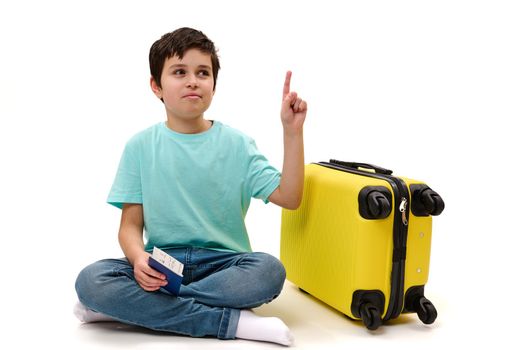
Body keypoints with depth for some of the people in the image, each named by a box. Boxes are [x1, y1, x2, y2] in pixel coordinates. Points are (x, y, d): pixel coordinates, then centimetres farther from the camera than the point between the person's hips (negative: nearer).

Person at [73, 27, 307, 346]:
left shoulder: (237, 144, 3)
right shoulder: (140, 147, 4)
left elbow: (289, 197, -6)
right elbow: (130, 225, 2)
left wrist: (293, 131, -15)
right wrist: (139, 258, -20)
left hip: (222, 264, 0)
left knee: (269, 271, -31)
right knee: (90, 280, -26)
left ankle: (136, 306, -20)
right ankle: (230, 321, -24)